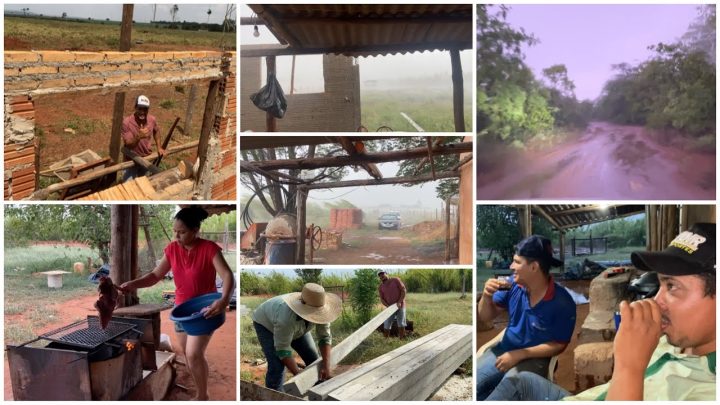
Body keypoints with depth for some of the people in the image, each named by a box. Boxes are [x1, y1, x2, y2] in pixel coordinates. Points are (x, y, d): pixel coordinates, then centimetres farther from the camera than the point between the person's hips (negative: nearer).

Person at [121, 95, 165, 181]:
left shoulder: (152, 119, -13)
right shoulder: (126, 122, -26)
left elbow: (156, 131, 11)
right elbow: (127, 143, -26)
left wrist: (159, 147, 5)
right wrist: (139, 137, -43)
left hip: (146, 158, 4)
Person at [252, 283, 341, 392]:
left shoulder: (320, 310, -29)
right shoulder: (287, 318, -45)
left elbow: (325, 337, -19)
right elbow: (282, 350, -35)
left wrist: (326, 364, -29)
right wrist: (299, 375, -36)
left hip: (296, 324, 6)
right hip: (266, 324, -5)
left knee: (313, 358, 3)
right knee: (277, 366, -21)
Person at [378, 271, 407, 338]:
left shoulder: (396, 280, -6)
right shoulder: (380, 287, 1)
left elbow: (404, 290, -8)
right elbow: (382, 299, 1)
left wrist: (400, 302, -17)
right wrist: (388, 306, -16)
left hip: (400, 306, -2)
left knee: (401, 324, 0)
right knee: (386, 325, -1)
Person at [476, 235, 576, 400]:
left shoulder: (562, 303, -18)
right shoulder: (513, 285, -8)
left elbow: (559, 344, -11)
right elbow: (486, 317, 3)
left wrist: (520, 354, -18)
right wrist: (487, 296, -20)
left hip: (534, 358, -4)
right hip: (504, 350, 4)